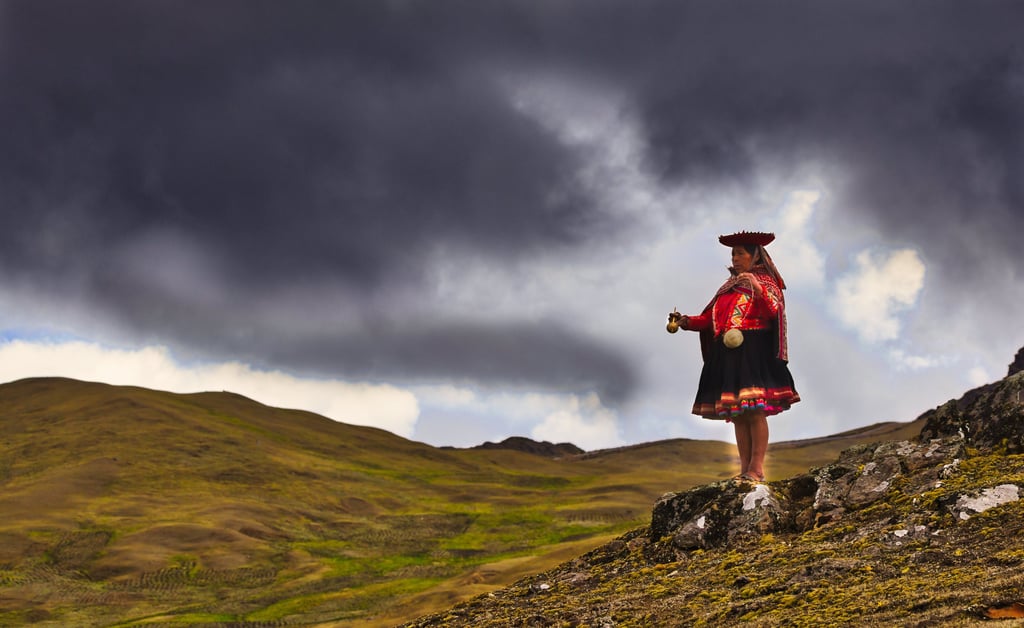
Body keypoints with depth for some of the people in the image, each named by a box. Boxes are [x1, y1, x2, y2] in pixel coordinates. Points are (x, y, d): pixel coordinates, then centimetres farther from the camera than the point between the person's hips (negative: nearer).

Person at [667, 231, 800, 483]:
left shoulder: (765, 282, 6)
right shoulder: (729, 286, 24)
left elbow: (773, 311, -12)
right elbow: (709, 318, 17)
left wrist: (758, 289, -26)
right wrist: (686, 321, 2)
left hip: (753, 354, -7)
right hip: (727, 355, 7)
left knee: (755, 411, -13)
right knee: (737, 414, 3)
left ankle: (757, 469, -14)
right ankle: (745, 470, 4)